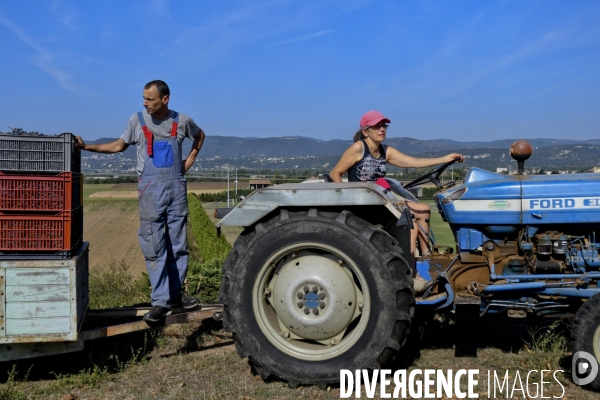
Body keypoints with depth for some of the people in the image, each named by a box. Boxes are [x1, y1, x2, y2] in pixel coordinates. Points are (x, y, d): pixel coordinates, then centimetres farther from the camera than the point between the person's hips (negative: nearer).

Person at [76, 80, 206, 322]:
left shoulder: (181, 121, 3)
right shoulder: (138, 120, 1)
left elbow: (199, 135, 23)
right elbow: (119, 146, 11)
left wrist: (191, 159, 11)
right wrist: (87, 147, 3)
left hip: (177, 187, 2)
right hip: (150, 189, -1)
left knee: (178, 244, 6)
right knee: (154, 246, -5)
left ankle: (176, 294, 18)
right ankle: (161, 301, -2)